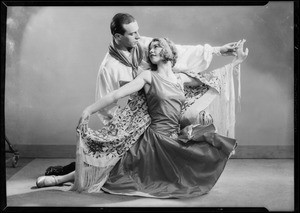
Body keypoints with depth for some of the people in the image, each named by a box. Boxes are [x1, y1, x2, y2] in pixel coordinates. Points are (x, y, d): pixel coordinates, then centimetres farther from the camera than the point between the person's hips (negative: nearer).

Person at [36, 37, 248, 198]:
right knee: (117, 162, -10)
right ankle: (61, 178, 7)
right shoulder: (148, 76, -1)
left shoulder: (180, 78, 13)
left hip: (175, 138, 5)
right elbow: (116, 94, -10)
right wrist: (88, 110, -19)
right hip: (156, 137, -5)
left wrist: (237, 61, 24)